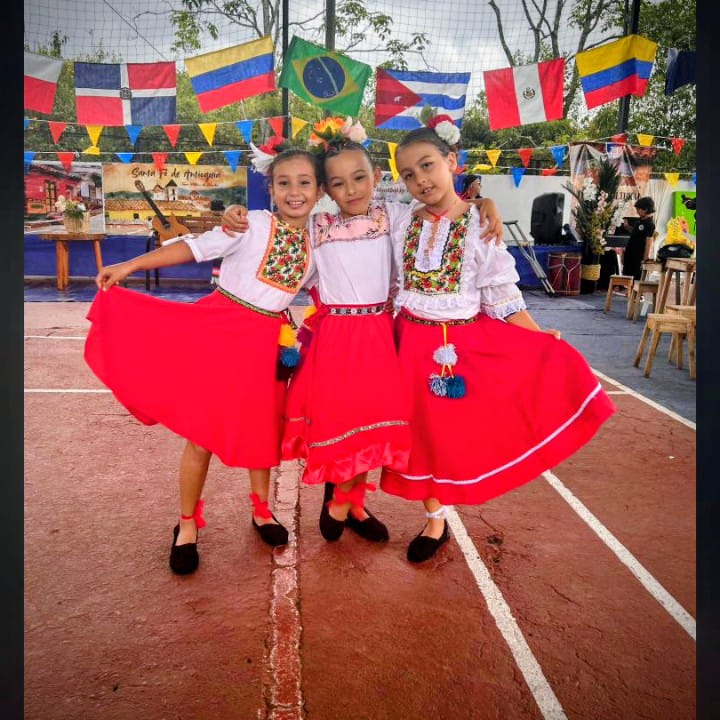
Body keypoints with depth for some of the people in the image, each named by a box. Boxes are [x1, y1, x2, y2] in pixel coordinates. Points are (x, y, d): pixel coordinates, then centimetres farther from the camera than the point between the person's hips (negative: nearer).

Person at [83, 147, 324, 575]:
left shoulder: (317, 242, 5)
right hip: (217, 329, -4)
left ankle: (262, 510, 36)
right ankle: (188, 525, 21)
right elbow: (194, 248, -11)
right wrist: (129, 266, -15)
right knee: (203, 433, 3)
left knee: (263, 429, 15)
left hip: (267, 341, 4)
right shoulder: (251, 224, -9)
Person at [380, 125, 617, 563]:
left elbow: (501, 296, -7)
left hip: (466, 343, -3)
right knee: (424, 431, 8)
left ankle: (439, 515, 26)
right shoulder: (404, 227, 3)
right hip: (414, 343, 3)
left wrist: (541, 340, -13)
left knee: (462, 429, 2)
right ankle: (435, 522, 26)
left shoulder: (480, 226, -7)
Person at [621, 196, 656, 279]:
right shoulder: (639, 220, 9)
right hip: (629, 253, 8)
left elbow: (649, 242, -17)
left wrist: (646, 258, -19)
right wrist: (627, 226, 7)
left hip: (638, 256, -8)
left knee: (636, 277, -1)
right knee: (626, 275, 14)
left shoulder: (650, 224, -15)